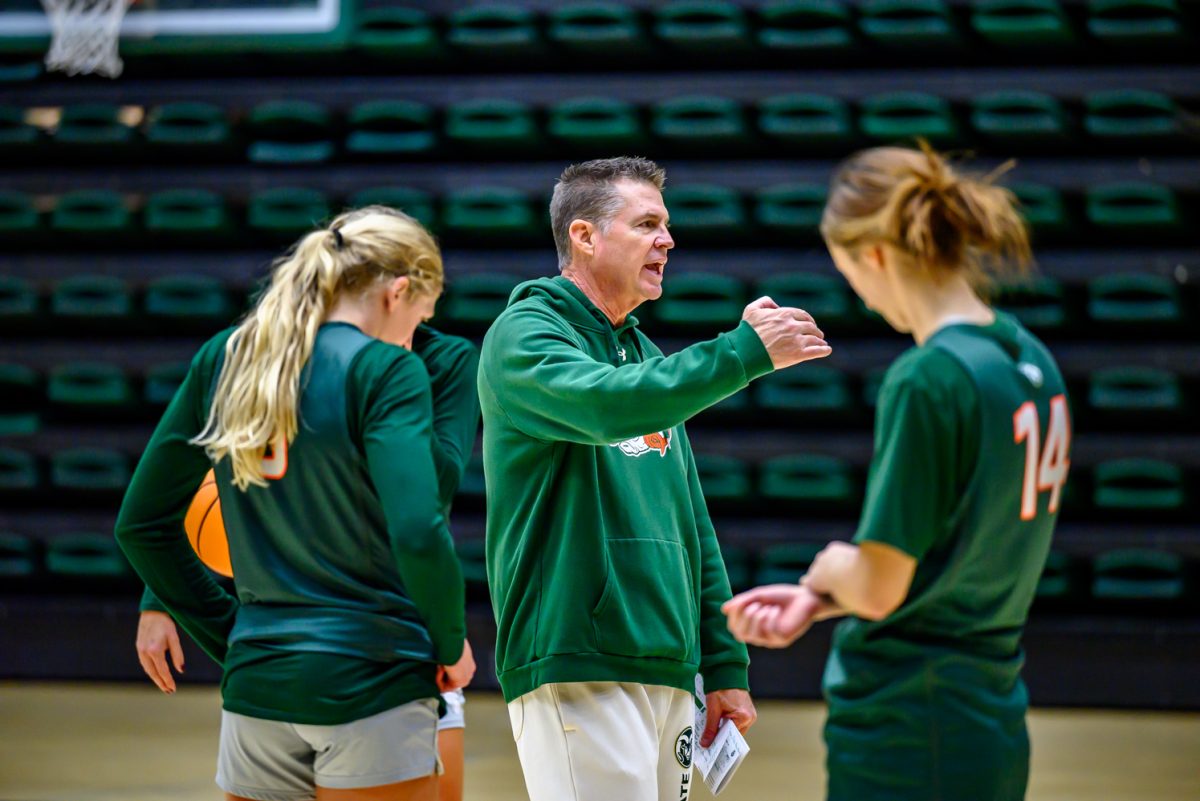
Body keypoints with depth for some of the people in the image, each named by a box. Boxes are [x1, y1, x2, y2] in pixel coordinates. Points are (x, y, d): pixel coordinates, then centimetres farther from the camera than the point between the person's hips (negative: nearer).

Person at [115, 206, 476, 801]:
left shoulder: (222, 358, 9)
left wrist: (228, 636, 16)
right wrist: (453, 644, -4)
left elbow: (140, 524, 12)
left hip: (254, 684, 5)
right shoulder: (387, 371, -9)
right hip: (371, 683, -5)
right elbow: (417, 534, -20)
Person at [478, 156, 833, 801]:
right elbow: (606, 404, -25)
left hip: (669, 673, 8)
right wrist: (745, 351, -27)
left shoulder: (647, 357, 21)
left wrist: (724, 665, 16)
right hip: (577, 670, -8)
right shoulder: (523, 334, -3)